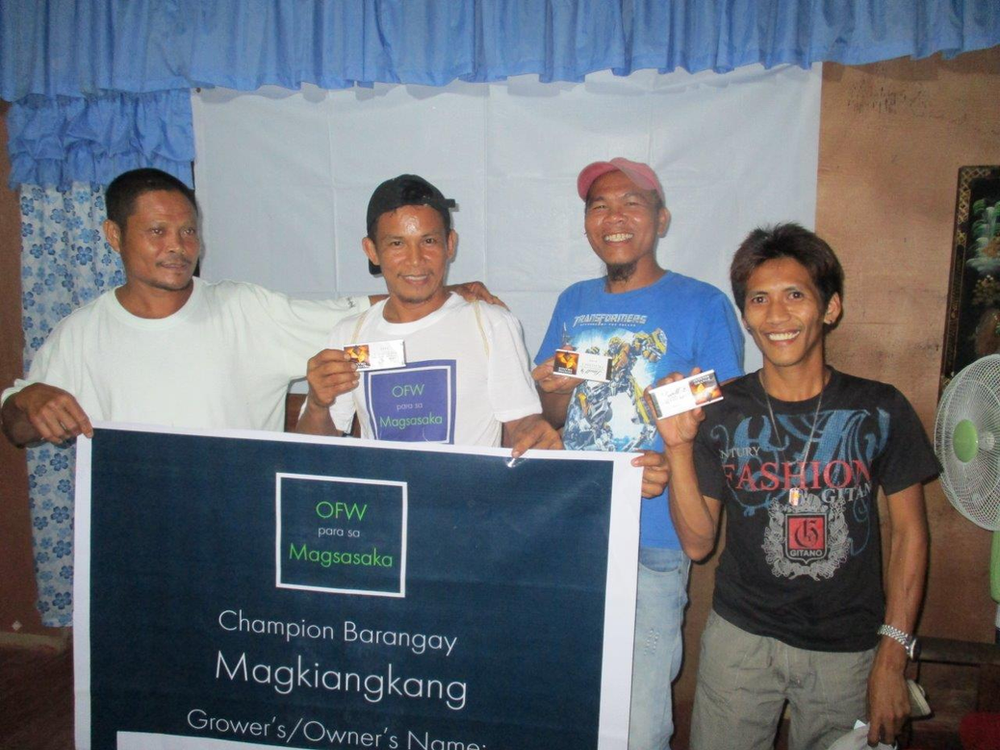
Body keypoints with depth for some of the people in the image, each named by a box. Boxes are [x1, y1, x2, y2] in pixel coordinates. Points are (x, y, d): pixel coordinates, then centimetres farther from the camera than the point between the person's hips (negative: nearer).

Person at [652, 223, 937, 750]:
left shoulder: (880, 411, -6)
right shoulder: (720, 414, -6)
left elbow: (909, 533, 0)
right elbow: (698, 543, -5)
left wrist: (893, 655, -3)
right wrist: (680, 448, -18)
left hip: (847, 648, 0)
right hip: (741, 636, 0)